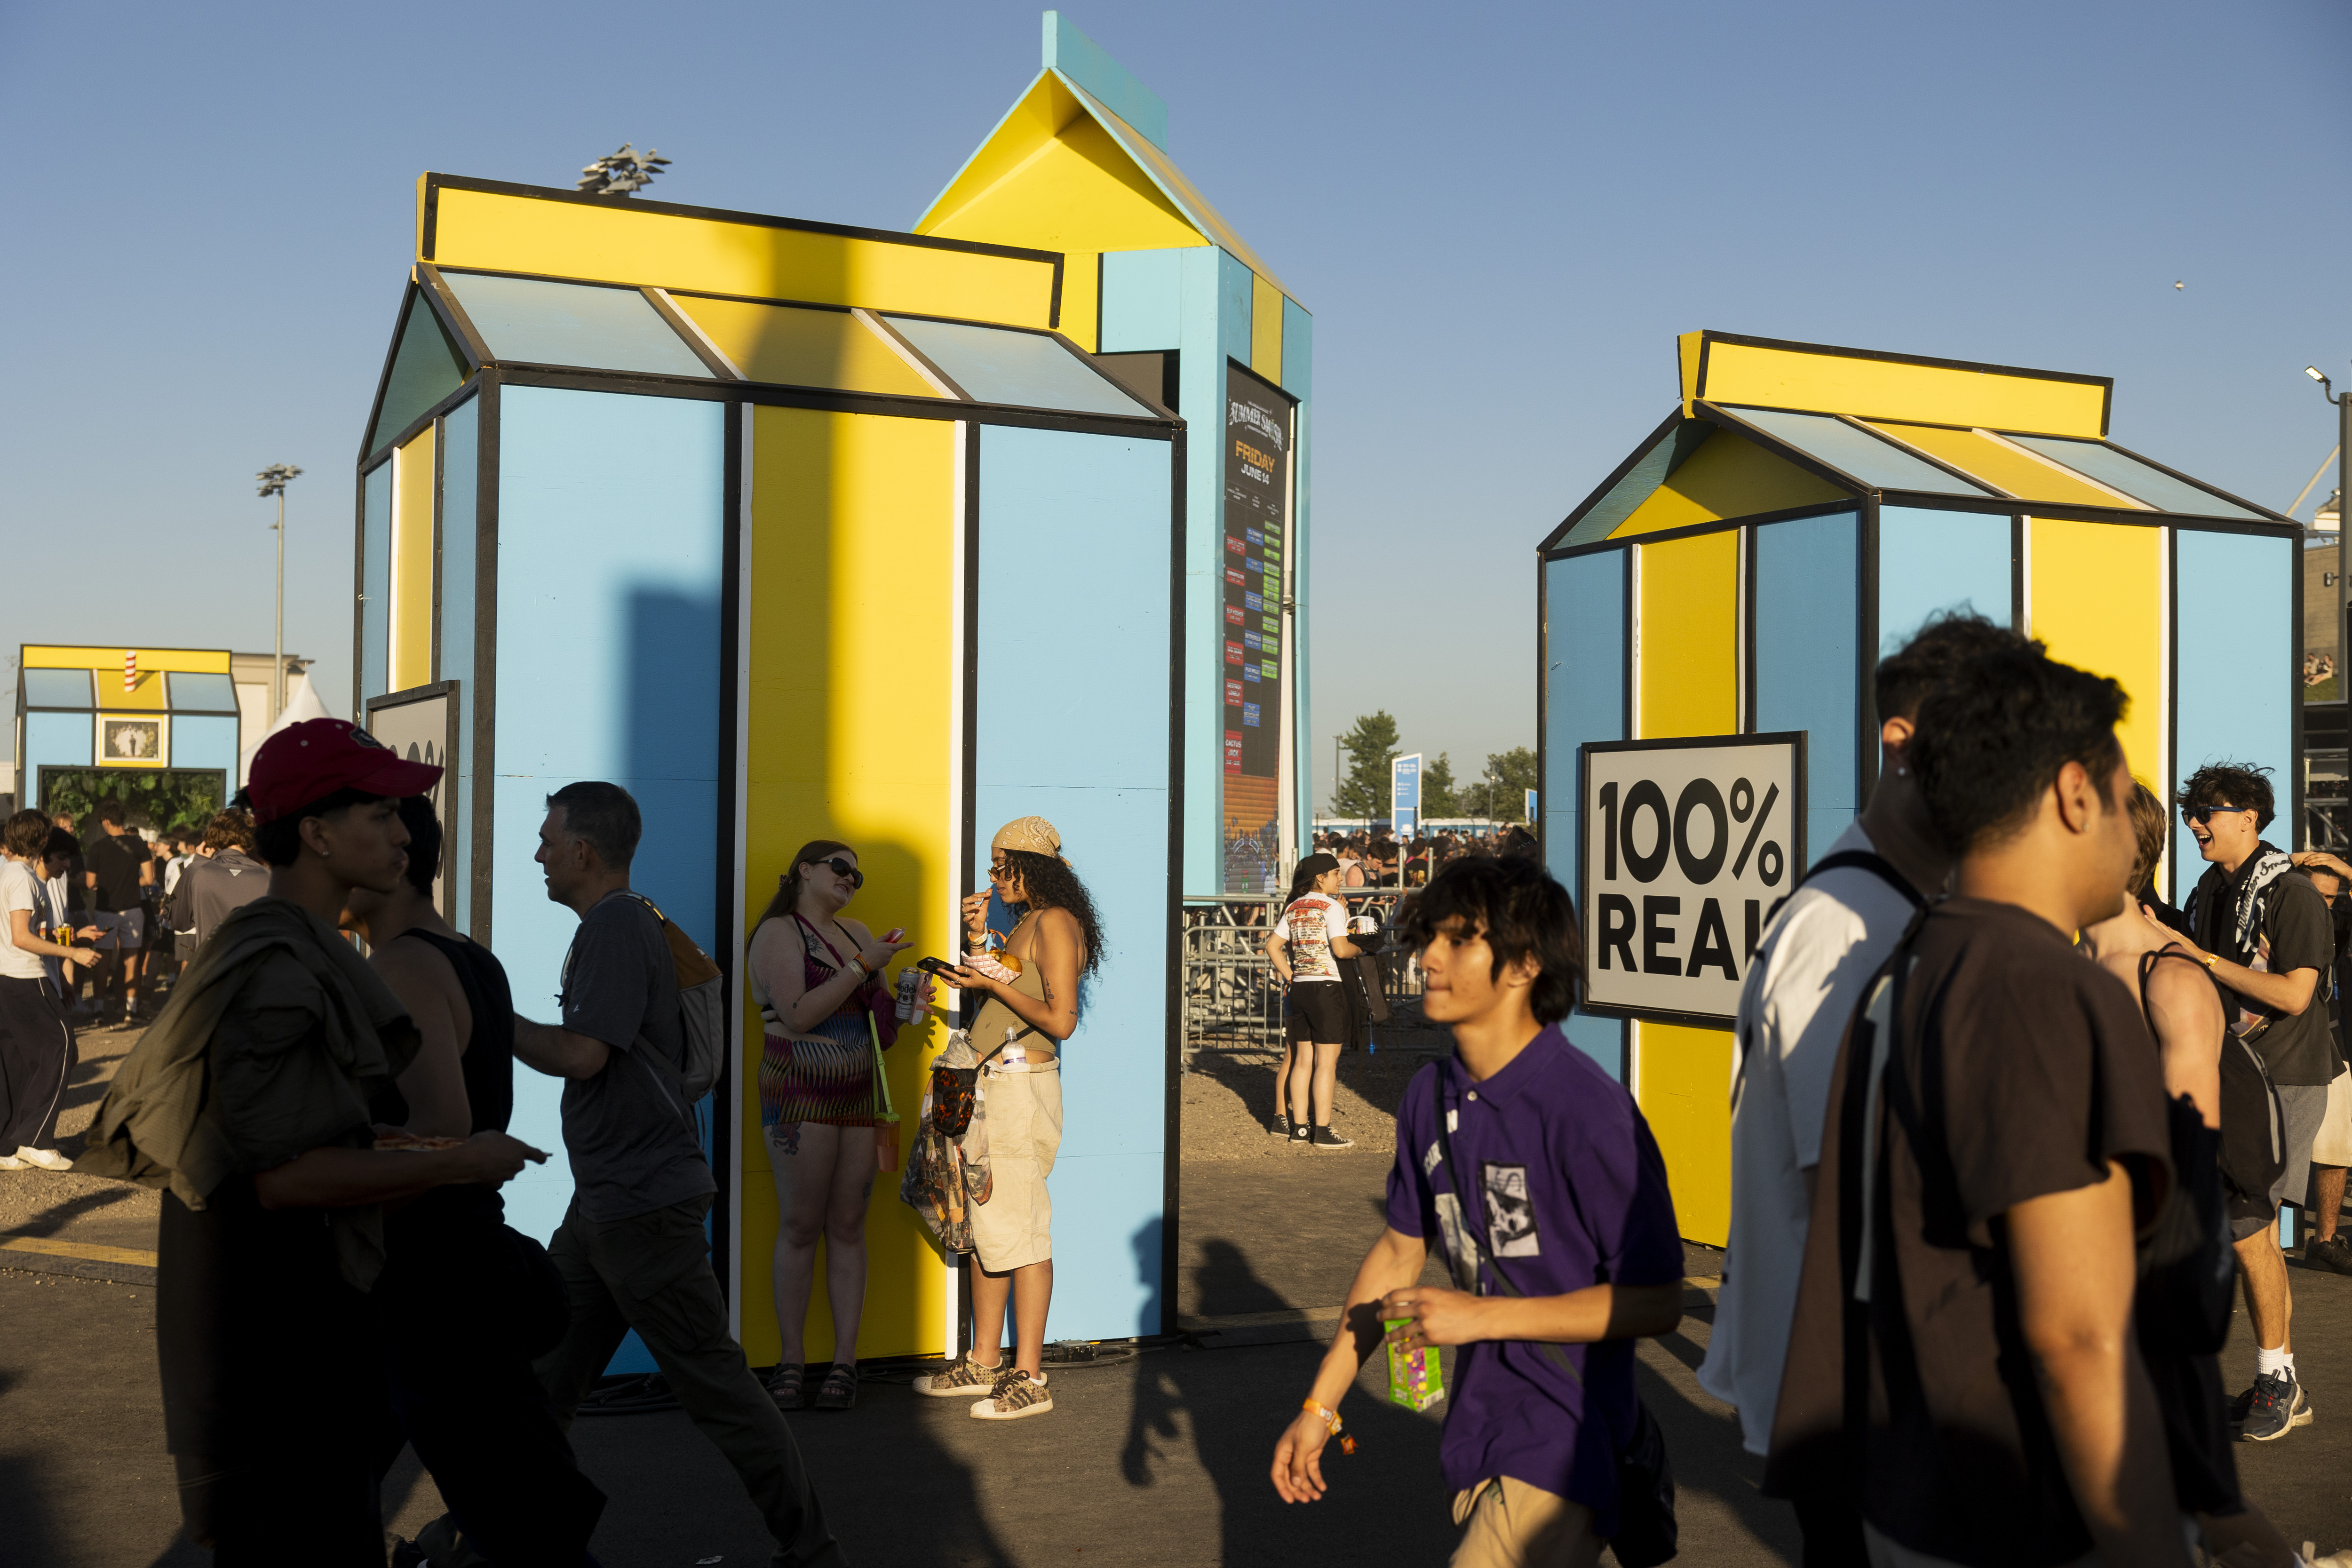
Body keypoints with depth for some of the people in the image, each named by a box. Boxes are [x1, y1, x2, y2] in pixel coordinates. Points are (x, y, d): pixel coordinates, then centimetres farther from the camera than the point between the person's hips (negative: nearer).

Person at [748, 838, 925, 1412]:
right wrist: (864, 965, -16)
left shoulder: (856, 933, 16)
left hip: (859, 1097, 5)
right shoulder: (779, 933, -4)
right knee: (800, 1225, -4)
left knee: (848, 1226, 3)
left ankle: (845, 1359, 5)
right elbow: (799, 1015, -17)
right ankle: (792, 1360, 3)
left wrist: (905, 1004, 2)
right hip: (800, 1096, -5)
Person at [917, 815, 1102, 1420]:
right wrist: (979, 939, 12)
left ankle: (1029, 1379, -1)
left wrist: (994, 982, -16)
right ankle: (984, 1364, 22)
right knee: (987, 1228, 13)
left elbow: (1061, 1020, -19)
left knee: (1019, 1232, -6)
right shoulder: (1027, 922, 17)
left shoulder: (1056, 923, -12)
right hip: (991, 1087, 10)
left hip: (1022, 1087, -10)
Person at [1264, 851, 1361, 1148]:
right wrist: (1359, 948, 2)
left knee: (1303, 1060, 11)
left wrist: (1290, 978, 11)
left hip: (1299, 987, 7)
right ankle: (1322, 1131, -2)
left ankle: (1300, 1128, 13)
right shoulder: (1332, 906, -9)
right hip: (1327, 987, -7)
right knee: (1326, 1062, -3)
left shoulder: (1293, 908, 11)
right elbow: (1341, 949, -18)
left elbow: (1273, 946, 9)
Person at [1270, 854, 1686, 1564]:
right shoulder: (1430, 1094, 0)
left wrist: (1481, 1316, -17)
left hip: (1565, 1448, -7)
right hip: (1477, 1428, 7)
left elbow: (1656, 1304, -17)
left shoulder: (1588, 1110, -21)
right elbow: (1399, 1250, 12)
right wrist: (1319, 1406, 13)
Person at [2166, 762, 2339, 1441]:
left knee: (2245, 1230, -11)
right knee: (2260, 1234, 10)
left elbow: (2294, 994, -22)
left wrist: (2201, 957, -20)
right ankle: (2287, 1389, 18)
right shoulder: (2209, 893, 11)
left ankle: (2275, 1377, 3)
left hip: (2286, 1080, -8)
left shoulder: (2293, 894, -13)